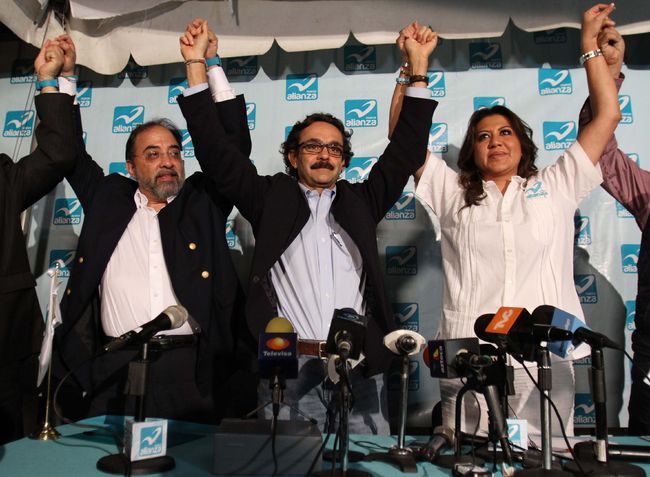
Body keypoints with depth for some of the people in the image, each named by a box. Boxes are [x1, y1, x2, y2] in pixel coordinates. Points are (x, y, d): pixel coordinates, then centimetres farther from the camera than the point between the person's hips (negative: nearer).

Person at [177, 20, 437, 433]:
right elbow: (216, 150, 7)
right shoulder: (272, 198, 11)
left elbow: (406, 150, 14)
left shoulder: (360, 201, 16)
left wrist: (418, 65, 11)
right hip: (290, 367, -1)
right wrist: (197, 65, 5)